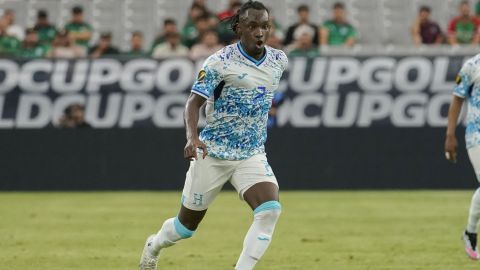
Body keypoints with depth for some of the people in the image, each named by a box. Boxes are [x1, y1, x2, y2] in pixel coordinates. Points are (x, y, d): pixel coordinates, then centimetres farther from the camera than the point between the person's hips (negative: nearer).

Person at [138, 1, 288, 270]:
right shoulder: (220, 62, -15)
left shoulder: (279, 60, 0)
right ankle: (154, 246, 43)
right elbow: (194, 102, -17)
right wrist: (192, 137, -33)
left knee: (270, 210, -24)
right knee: (189, 223, 10)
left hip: (253, 156, 3)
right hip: (213, 154, -3)